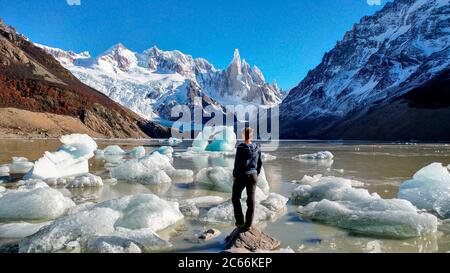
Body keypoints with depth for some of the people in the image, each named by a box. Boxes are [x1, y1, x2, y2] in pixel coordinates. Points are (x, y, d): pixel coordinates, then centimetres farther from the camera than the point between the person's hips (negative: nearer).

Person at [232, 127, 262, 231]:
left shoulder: (241, 148, -16)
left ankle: (240, 222, 12)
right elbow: (260, 163, 7)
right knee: (251, 200, 9)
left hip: (241, 176, -4)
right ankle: (248, 224, 13)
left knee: (235, 198, 14)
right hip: (253, 176, 4)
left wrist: (234, 175, -2)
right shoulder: (257, 148, -1)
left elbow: (237, 163, -14)